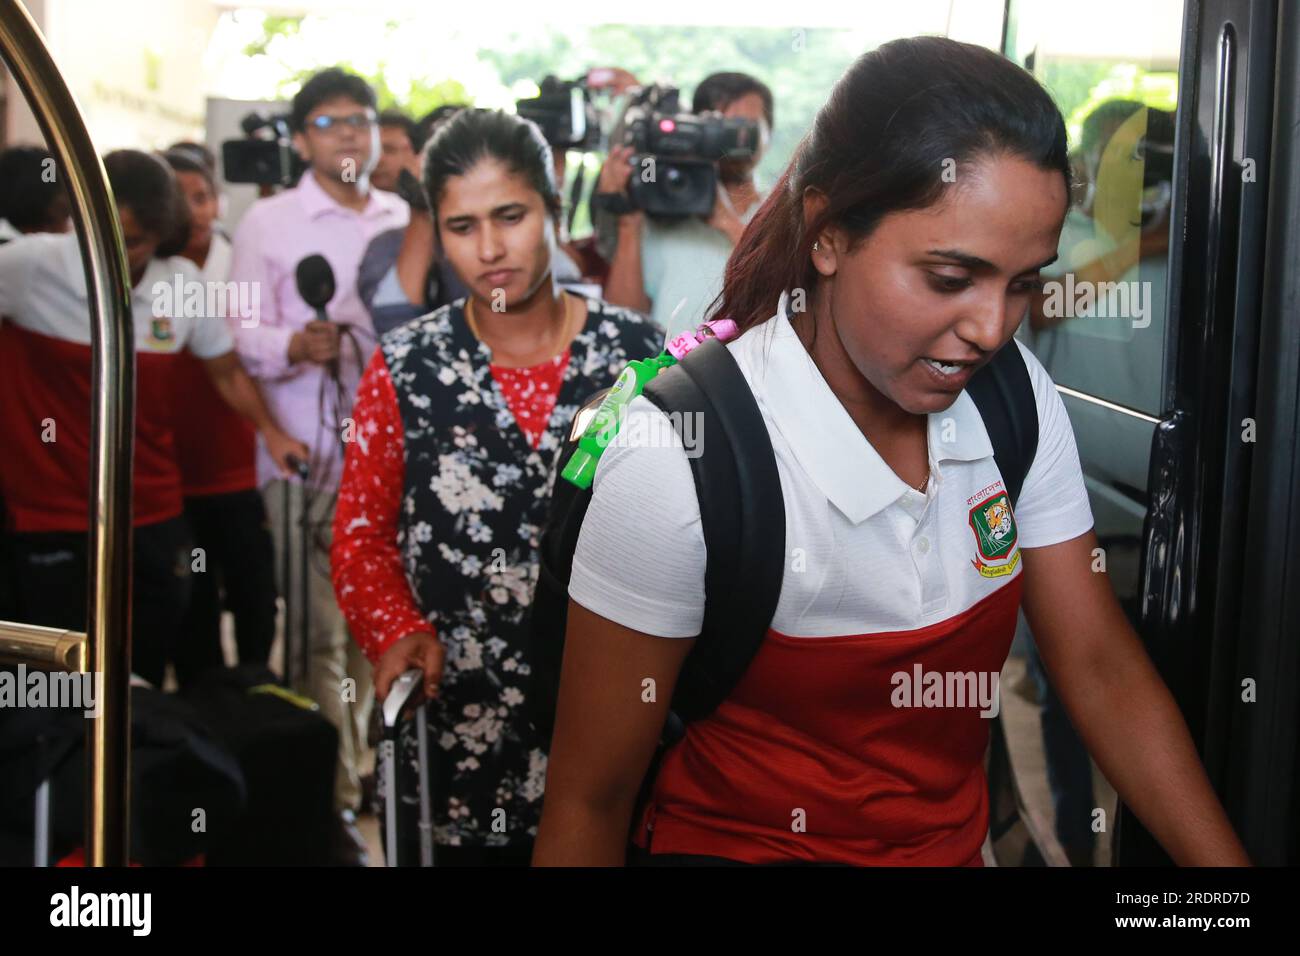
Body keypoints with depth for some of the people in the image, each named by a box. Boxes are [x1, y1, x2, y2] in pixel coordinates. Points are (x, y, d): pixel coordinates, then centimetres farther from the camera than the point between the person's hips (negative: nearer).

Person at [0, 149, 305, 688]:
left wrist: (270, 431, 3)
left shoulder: (184, 284, -2)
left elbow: (226, 371, 13)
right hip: (53, 520, -3)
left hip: (155, 518, 3)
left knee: (143, 688, 16)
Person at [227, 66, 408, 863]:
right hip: (308, 451, -3)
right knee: (320, 630, -4)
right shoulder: (268, 221, 3)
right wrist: (294, 344, -24)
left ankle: (366, 758, 23)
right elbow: (245, 333, -5)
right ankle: (333, 795, 3)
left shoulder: (403, 219, 14)